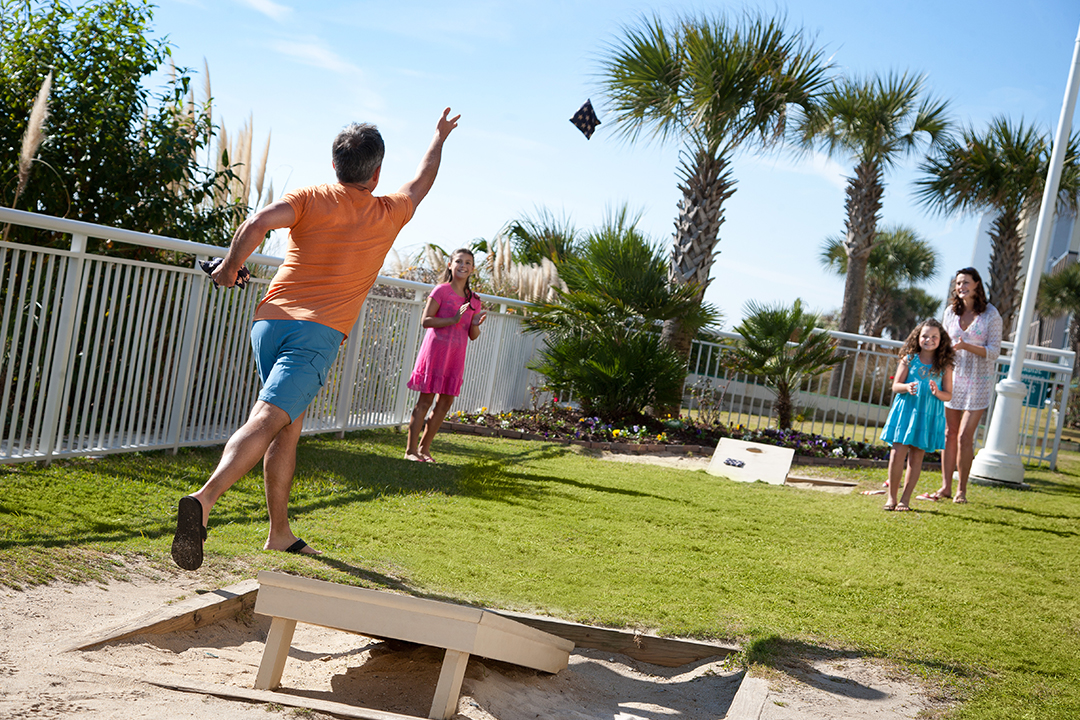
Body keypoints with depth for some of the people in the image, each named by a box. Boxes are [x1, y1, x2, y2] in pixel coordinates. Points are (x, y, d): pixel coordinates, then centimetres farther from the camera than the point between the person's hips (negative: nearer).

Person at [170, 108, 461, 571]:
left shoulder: (310, 199, 9)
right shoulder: (387, 215, 11)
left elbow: (258, 223, -11)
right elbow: (422, 181, 32)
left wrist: (231, 265, 5)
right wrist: (440, 137, 48)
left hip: (269, 321, 4)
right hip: (318, 334, -4)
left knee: (290, 427, 17)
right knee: (267, 421, -16)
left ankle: (280, 534, 22)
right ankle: (204, 499, -39)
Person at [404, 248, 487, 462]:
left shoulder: (473, 300, 13)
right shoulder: (441, 290, -3)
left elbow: (473, 336, 15)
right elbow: (426, 320, -11)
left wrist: (476, 324, -7)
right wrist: (453, 320, -21)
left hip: (456, 355, 6)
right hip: (436, 348, -6)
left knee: (445, 404, 6)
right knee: (425, 400, -5)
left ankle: (424, 448, 16)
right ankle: (411, 450, -1)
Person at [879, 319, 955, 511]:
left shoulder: (944, 365, 3)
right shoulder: (909, 359, 3)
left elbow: (948, 394, 4)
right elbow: (895, 385, 1)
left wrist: (937, 393, -17)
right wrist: (907, 387, -20)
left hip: (929, 416, 0)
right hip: (905, 410, 0)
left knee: (916, 457, 5)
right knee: (898, 453, -5)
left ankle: (905, 499, 13)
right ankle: (892, 497, 6)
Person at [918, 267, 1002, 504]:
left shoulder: (991, 314, -7)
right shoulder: (951, 312, 5)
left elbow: (994, 351, -10)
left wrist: (967, 347, -23)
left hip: (978, 380, -4)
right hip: (954, 377, 4)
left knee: (965, 435, -8)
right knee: (949, 434, 5)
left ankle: (962, 490, 3)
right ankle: (945, 487, 12)